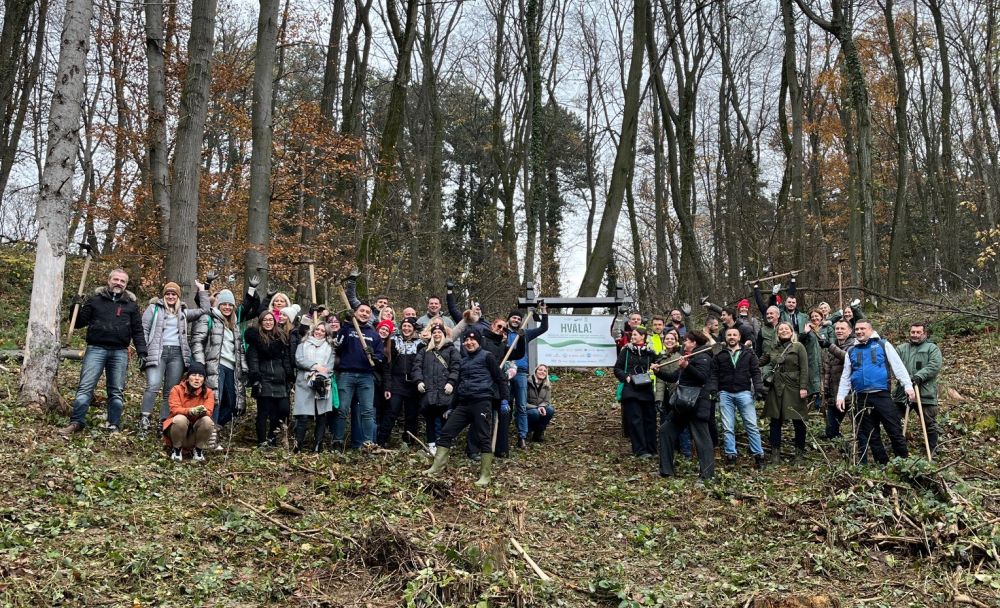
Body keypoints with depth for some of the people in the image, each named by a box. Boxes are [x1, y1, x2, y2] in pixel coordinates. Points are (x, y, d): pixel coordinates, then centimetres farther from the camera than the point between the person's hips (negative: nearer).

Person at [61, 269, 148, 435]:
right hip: (96, 349, -1)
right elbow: (79, 323, 10)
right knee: (85, 387, -7)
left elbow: (137, 331, 12)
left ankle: (113, 426, 10)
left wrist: (141, 352, 2)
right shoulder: (95, 300, 9)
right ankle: (77, 422, -3)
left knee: (117, 391, 4)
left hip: (119, 352, 1)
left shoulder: (131, 305, 12)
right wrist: (77, 308, -8)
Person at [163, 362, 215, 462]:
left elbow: (208, 412, -14)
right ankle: (177, 449, -8)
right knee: (180, 419, -33)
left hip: (195, 431, 2)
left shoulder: (208, 393, -1)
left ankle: (198, 450, -5)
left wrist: (202, 411, -40)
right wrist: (191, 411, -39)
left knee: (207, 420, -29)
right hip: (177, 431, -1)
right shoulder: (177, 389, -6)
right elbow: (175, 409, -19)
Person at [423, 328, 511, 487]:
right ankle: (437, 467, 6)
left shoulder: (487, 356, 1)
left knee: (483, 439, -5)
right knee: (446, 432, 1)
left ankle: (486, 476, 0)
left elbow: (500, 379, -1)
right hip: (463, 404, 7)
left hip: (481, 403, -7)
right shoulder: (464, 360, 21)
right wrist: (451, 407, 26)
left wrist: (505, 400, -9)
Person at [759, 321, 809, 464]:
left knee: (798, 421, 3)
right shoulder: (773, 348, 13)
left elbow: (804, 369, -6)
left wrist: (803, 387, -14)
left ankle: (799, 452, 16)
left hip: (793, 389, -4)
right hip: (776, 389, 4)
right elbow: (761, 362, 18)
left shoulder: (798, 347, 0)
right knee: (775, 421, 5)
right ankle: (775, 453, 11)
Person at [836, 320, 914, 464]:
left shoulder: (883, 345, 6)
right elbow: (845, 376, 17)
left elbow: (898, 366, 1)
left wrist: (908, 385, -9)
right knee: (870, 434, 7)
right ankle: (883, 464, 17)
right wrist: (841, 396, 8)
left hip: (882, 395, -4)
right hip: (861, 398, 4)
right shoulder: (851, 351, 15)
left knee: (895, 431, -4)